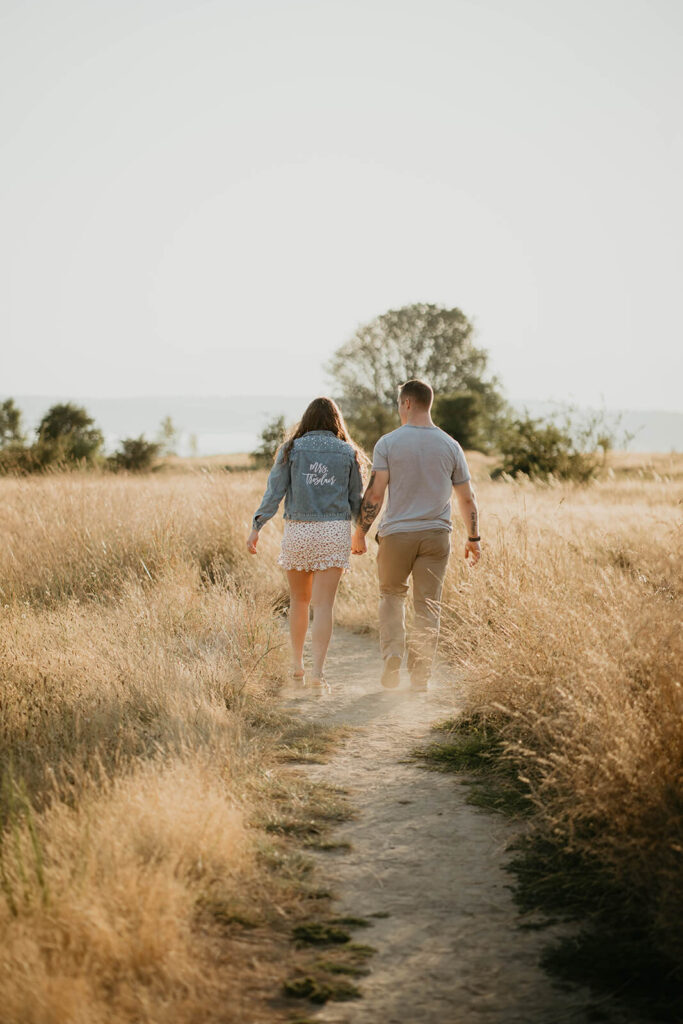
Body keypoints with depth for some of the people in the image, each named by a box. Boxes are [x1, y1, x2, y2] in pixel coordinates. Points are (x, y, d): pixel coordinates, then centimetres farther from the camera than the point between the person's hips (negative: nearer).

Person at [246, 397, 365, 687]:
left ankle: (297, 664, 27)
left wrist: (256, 527, -5)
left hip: (297, 531, 1)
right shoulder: (348, 453, 3)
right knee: (324, 604, -2)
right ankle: (318, 670, -11)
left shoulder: (291, 449, 1)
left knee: (299, 599, 17)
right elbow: (356, 499, 7)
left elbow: (274, 491, -5)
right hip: (335, 532, 0)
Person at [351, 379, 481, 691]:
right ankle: (420, 678, 4)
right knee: (428, 604, 6)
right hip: (436, 535, 1)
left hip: (397, 533, -1)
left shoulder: (388, 443, -5)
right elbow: (467, 499, 6)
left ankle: (392, 656, 0)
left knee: (391, 594, 18)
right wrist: (473, 538, 16)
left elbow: (374, 494, -10)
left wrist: (360, 532, -1)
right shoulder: (450, 446, 3)